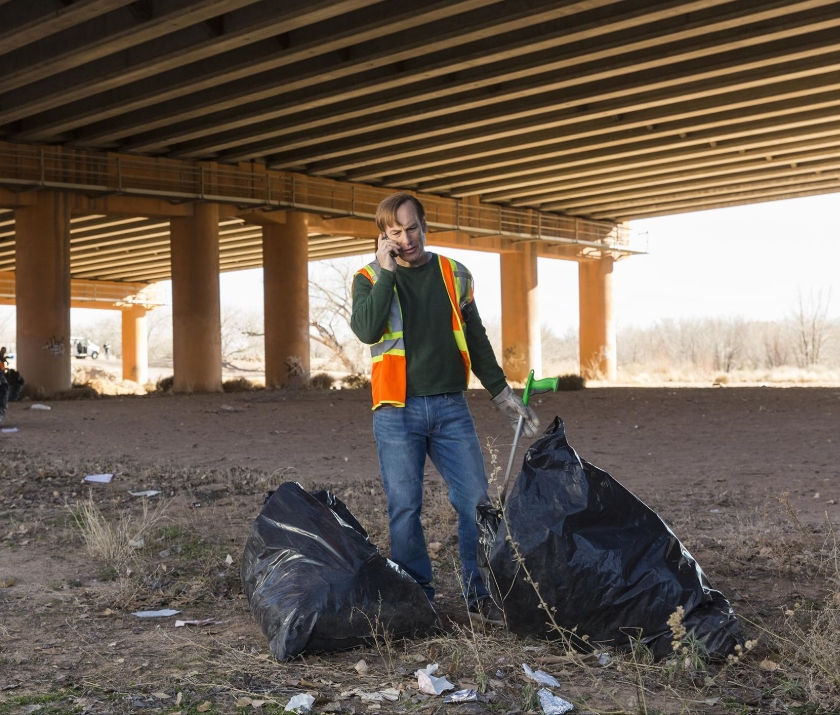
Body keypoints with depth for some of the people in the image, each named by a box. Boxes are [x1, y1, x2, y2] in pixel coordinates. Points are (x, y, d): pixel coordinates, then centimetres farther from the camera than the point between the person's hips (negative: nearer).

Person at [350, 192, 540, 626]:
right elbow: (366, 330, -16)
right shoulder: (369, 279, 4)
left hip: (450, 407, 2)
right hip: (397, 411, -2)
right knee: (405, 508, 0)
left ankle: (480, 595, 11)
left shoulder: (454, 275, 11)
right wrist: (387, 272, -13)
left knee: (475, 501, 0)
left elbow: (476, 339, 18)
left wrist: (502, 392, 17)